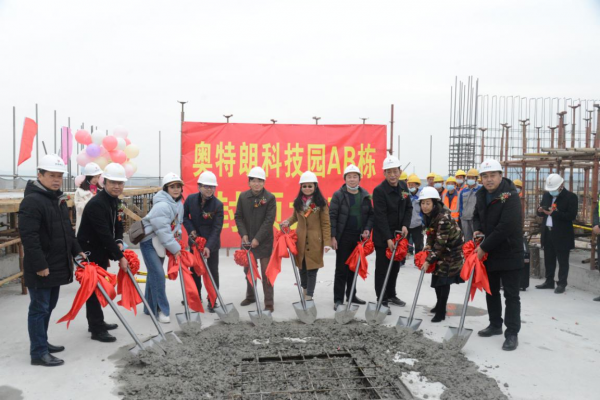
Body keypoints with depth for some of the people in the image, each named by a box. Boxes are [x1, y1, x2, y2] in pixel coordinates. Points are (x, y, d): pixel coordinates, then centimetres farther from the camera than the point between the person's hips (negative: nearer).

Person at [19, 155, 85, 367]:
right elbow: (29, 237, -23)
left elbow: (67, 230, 22)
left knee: (48, 307, 19)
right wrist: (40, 265, -24)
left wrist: (76, 251, 15)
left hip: (57, 265, 9)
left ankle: (42, 343, 33)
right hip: (41, 268, -9)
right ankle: (38, 353, 9)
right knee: (39, 309, 0)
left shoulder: (59, 199, 13)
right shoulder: (32, 201, -18)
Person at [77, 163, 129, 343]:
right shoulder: (96, 204, -25)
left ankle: (96, 322, 32)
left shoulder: (115, 201, 6)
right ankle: (97, 330, 4)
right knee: (94, 289, -3)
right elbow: (104, 234, -28)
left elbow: (117, 226, 12)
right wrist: (120, 256, -25)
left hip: (101, 252, 10)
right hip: (89, 252, -9)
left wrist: (119, 243, -8)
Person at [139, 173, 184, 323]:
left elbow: (177, 225, 13)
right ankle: (161, 310, -2)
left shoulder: (179, 203, 4)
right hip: (149, 241, -9)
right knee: (158, 275, -12)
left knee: (154, 274, 16)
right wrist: (176, 249, -22)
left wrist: (176, 240, -3)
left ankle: (150, 308, 27)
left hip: (160, 242, 9)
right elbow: (163, 231, -28)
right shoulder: (162, 205, -25)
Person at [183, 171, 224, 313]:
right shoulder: (191, 199, -10)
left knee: (213, 271, 1)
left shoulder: (218, 204, -19)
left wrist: (208, 246, -31)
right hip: (195, 241, 4)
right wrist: (191, 230, -11)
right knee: (194, 270, 15)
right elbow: (185, 216, 5)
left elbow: (217, 228, -22)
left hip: (211, 243, -3)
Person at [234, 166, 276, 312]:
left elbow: (269, 220, -14)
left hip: (264, 241, -4)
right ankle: (250, 296, 36)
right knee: (248, 270, 18)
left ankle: (269, 303, 4)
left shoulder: (270, 198, -9)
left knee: (266, 272, -3)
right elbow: (238, 217, 4)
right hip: (247, 240, 4)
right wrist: (244, 234, -9)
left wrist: (258, 238, -18)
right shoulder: (243, 196, 2)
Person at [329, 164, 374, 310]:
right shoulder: (338, 195, -4)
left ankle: (351, 295, 26)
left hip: (359, 238, 4)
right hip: (343, 237, -4)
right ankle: (338, 299, 4)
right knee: (341, 268, -1)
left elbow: (371, 214, 10)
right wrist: (332, 236, -14)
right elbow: (332, 216, -8)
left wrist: (367, 229, -6)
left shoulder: (365, 195, 8)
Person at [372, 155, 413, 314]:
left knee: (395, 267, 17)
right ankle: (382, 300, 8)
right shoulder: (379, 190, -18)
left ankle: (391, 294, 33)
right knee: (382, 269, 0)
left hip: (398, 235, 7)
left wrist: (405, 225, -7)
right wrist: (388, 238, -25)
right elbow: (381, 217, -22)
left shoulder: (404, 187, 4)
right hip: (382, 237, -7)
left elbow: (409, 208, 11)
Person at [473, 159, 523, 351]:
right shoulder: (482, 194, 4)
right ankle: (495, 325, 32)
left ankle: (512, 333, 6)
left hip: (509, 253, -8)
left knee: (511, 294, -1)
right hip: (489, 252, 8)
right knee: (491, 291, 17)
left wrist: (484, 248, -23)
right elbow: (477, 215, 21)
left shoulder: (510, 196, -21)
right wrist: (477, 230, -1)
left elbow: (505, 227, -27)